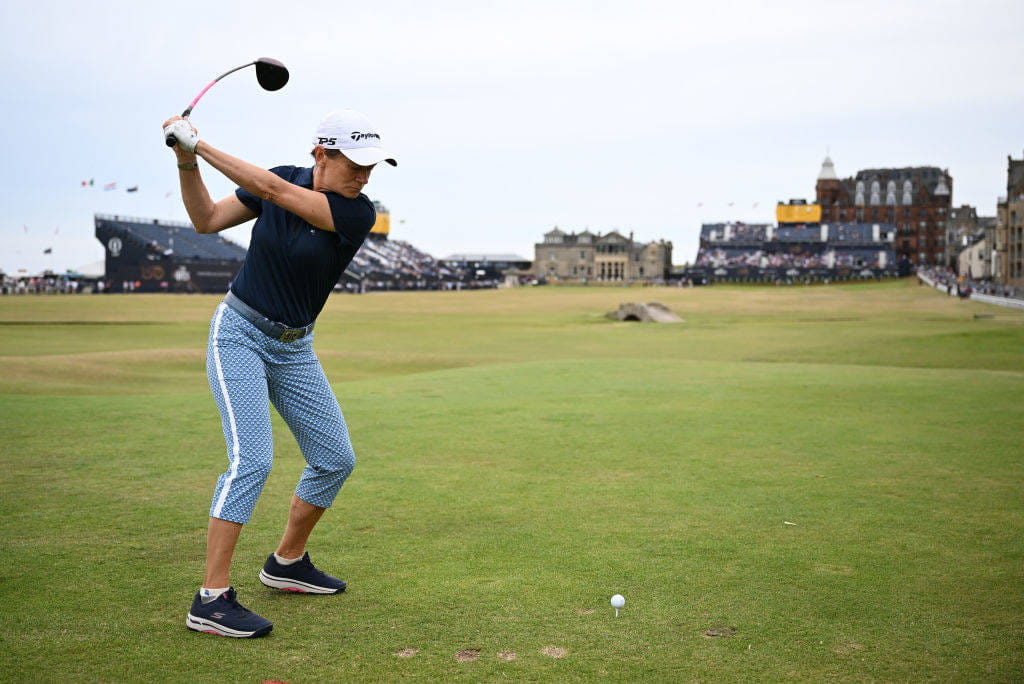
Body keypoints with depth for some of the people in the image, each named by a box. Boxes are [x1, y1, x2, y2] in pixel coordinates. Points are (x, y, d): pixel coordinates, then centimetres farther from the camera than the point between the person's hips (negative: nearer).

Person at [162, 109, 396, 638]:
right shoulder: (284, 178, -6)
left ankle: (287, 562, 27)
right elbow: (207, 220, 3)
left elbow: (274, 191, -25)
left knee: (336, 459, 5)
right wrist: (186, 161, -11)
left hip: (294, 349, 3)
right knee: (252, 458, -19)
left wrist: (200, 144, -22)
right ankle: (211, 599, -15)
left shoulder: (358, 213, -13)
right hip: (238, 334, -3)